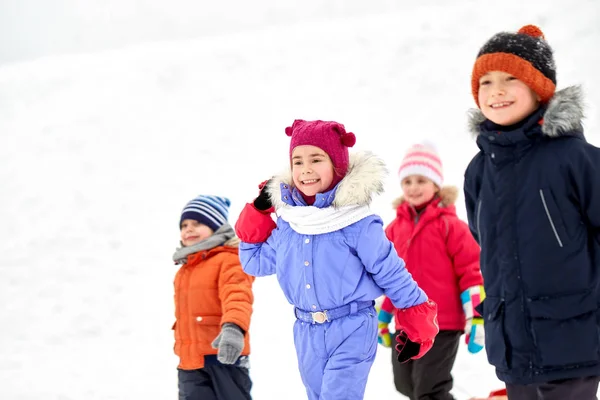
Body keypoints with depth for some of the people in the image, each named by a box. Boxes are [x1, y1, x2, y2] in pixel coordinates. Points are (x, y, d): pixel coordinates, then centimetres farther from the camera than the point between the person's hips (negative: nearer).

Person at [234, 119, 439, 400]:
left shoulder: (356, 222, -14)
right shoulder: (287, 222, 3)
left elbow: (391, 273, -9)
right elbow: (255, 263, 17)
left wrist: (417, 328, -7)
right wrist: (258, 213, 9)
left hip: (352, 331, -6)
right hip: (307, 334, 6)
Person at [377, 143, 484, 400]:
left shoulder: (449, 225, -9)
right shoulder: (395, 228, 8)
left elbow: (472, 271, -10)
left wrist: (477, 319, -13)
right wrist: (381, 317, 20)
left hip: (442, 325, -7)